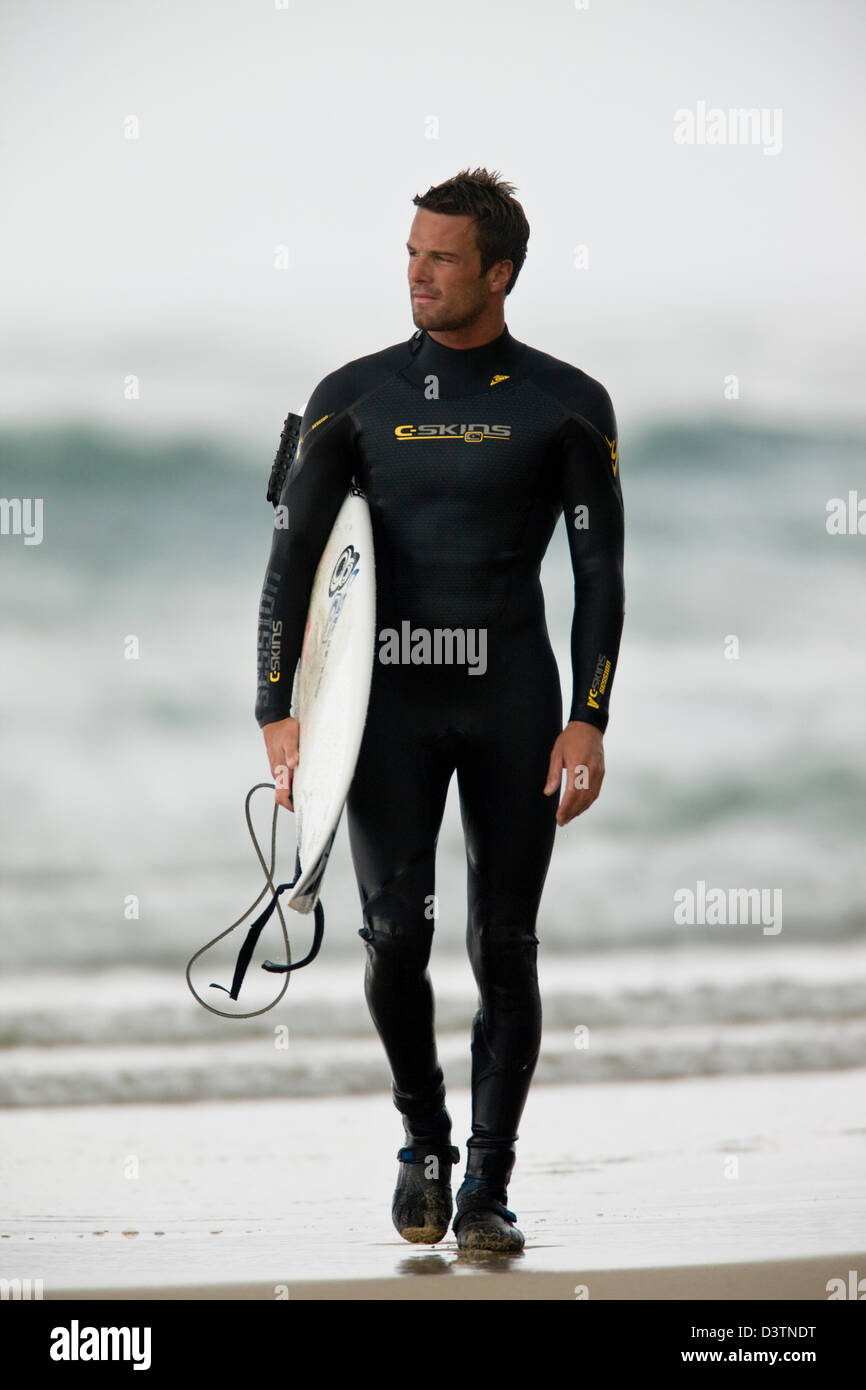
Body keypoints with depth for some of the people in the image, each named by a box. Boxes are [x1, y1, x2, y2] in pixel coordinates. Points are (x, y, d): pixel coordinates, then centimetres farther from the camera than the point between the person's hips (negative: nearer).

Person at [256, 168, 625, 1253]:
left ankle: (488, 1186, 8)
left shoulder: (566, 406, 2)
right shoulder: (355, 399, 5)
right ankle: (423, 1136, 11)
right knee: (396, 928, -13)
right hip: (390, 694, 0)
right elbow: (292, 556, 3)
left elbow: (600, 573, 2)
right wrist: (277, 712, -6)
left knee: (505, 946, -1)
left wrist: (587, 721, -7)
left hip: (514, 695, 0)